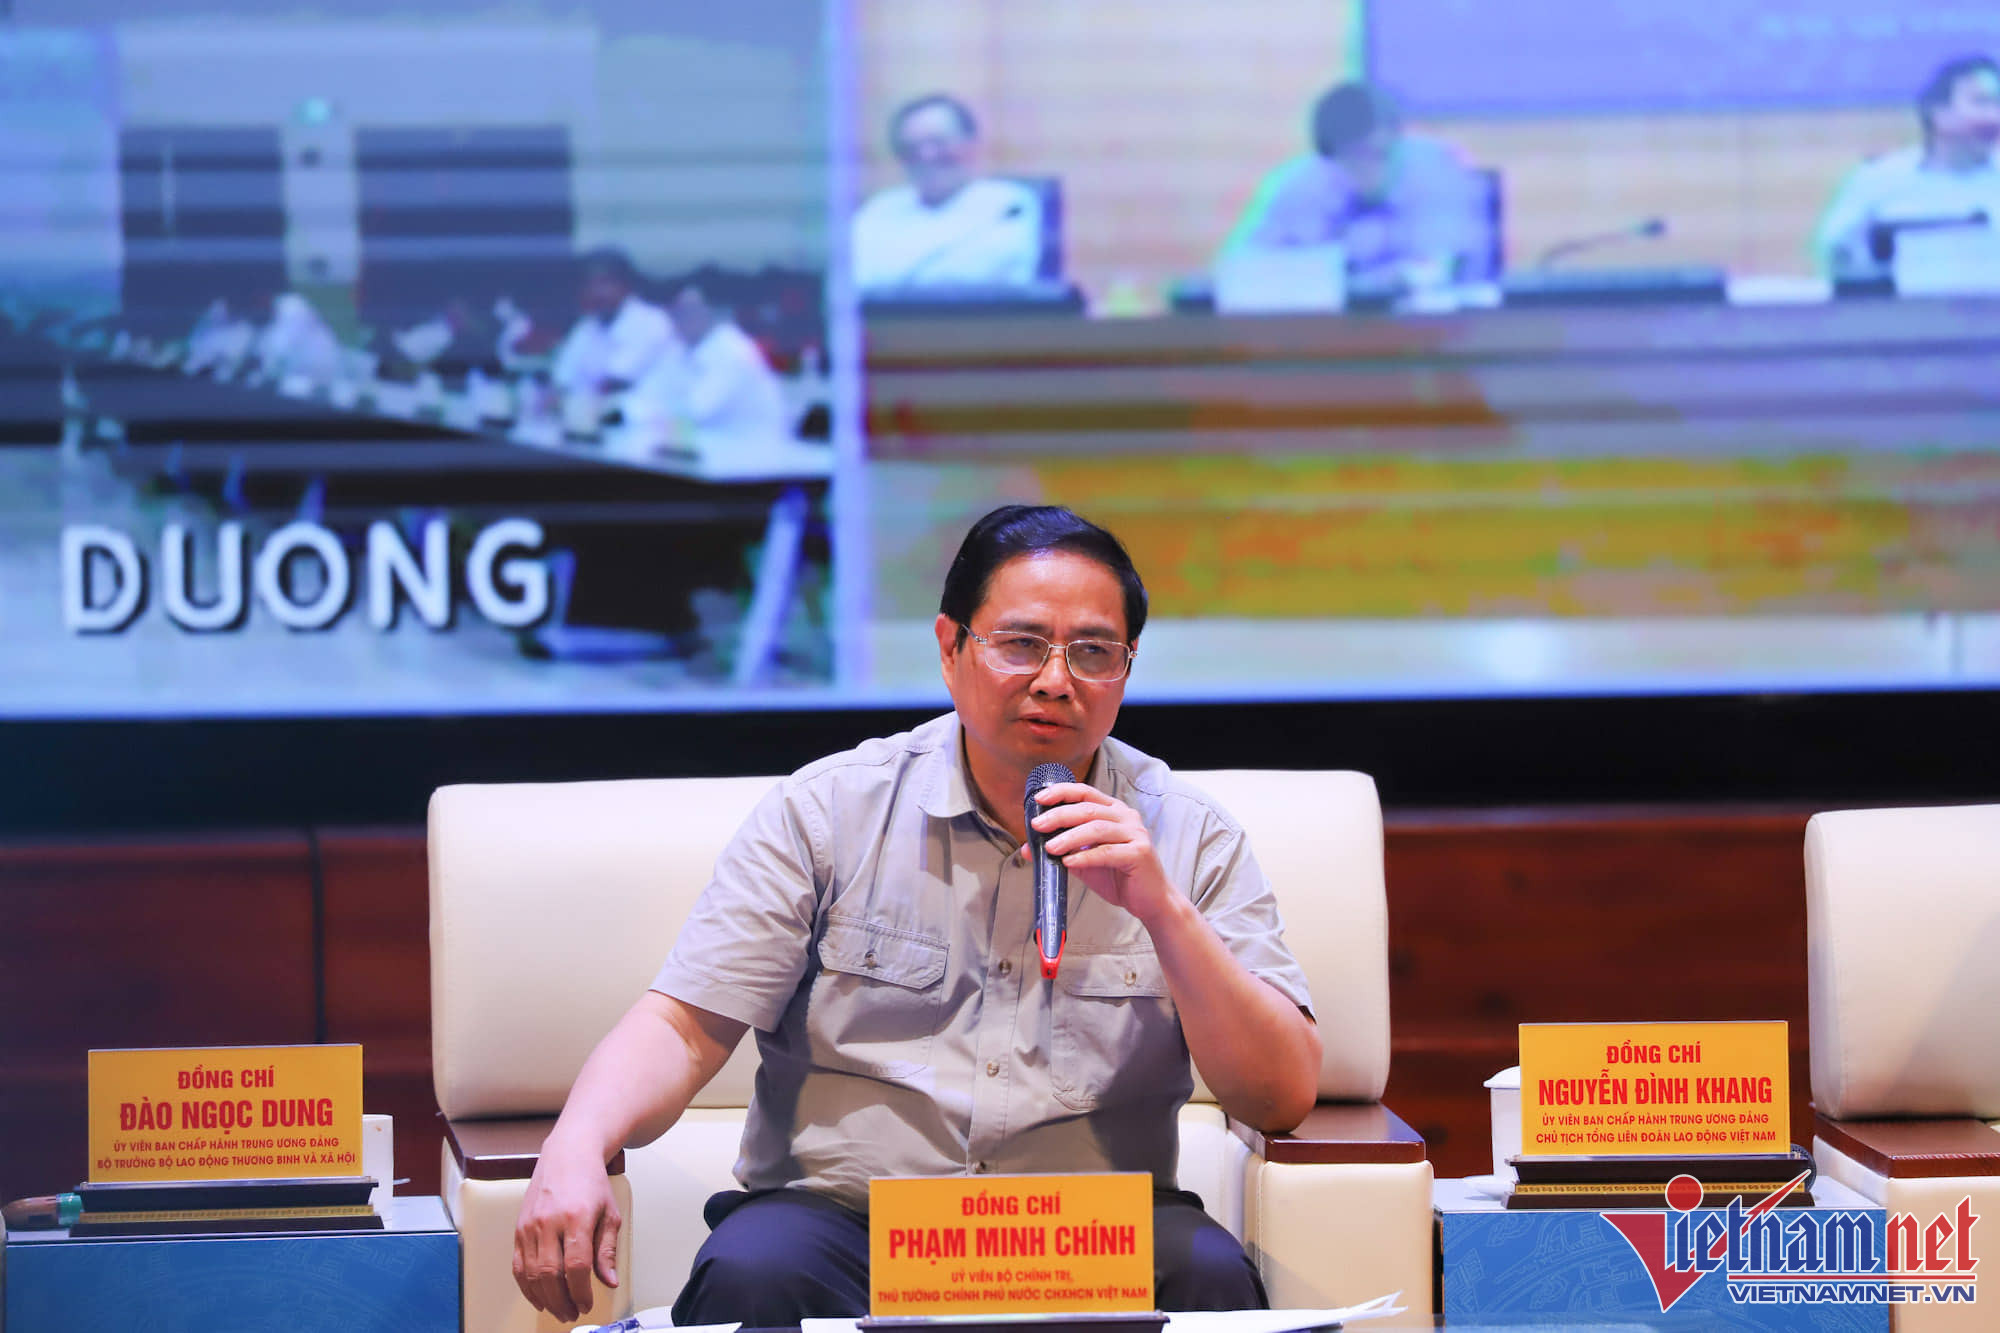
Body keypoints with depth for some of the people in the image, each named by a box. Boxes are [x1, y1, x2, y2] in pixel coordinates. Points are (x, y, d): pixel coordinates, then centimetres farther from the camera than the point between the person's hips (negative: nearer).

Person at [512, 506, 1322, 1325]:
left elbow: (1282, 1100, 0)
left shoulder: (1187, 837, 7)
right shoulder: (827, 811, 5)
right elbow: (683, 1028, 0)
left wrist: (1164, 911, -14)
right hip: (840, 1217, -1)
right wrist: (576, 1146, -21)